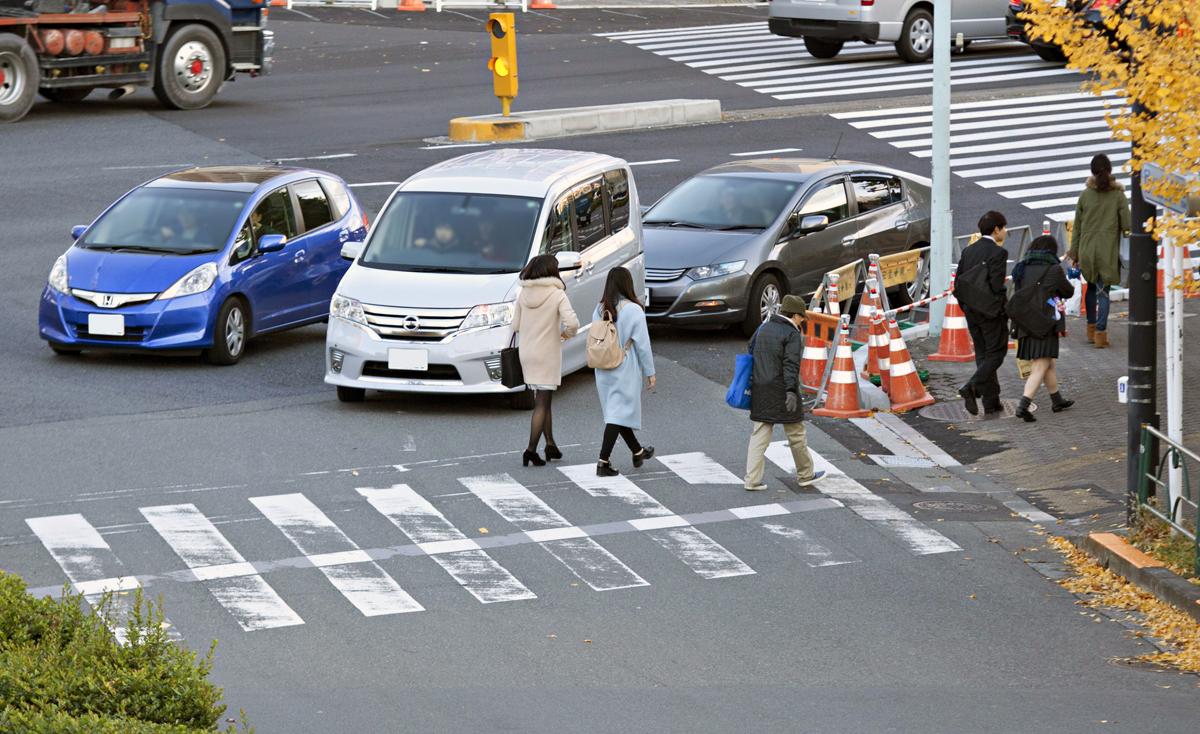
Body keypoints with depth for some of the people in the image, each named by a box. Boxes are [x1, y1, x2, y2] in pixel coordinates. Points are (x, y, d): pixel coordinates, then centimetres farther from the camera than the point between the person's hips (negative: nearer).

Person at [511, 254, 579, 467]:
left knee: (543, 401, 17)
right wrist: (567, 333, -1)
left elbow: (516, 326, 3)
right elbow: (572, 322, -21)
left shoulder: (523, 294, 2)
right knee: (542, 403, -1)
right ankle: (531, 450, -8)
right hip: (547, 354, -5)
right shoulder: (557, 295, -12)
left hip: (526, 353, 5)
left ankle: (550, 444, 20)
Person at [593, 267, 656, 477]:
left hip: (603, 371, 6)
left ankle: (638, 452, 36)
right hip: (625, 371, -6)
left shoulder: (600, 310, 1)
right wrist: (650, 373, -3)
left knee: (618, 412, 18)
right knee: (619, 414, -4)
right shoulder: (633, 310, -14)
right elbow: (642, 344, -11)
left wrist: (601, 363, 16)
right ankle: (604, 461, -11)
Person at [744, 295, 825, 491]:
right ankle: (805, 474, 23)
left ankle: (752, 480, -2)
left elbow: (751, 352, 18)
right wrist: (791, 390, -26)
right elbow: (791, 364, -20)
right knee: (796, 434, 10)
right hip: (781, 391, -6)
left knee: (759, 435, 5)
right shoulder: (792, 334, -11)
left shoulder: (763, 328, 11)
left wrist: (753, 383, 25)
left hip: (760, 391, 6)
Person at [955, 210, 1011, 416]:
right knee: (996, 353, 3)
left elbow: (957, 284, 6)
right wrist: (1003, 308, -5)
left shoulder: (968, 251, 7)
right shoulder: (998, 252, -14)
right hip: (992, 311, -7)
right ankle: (972, 387, -16)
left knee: (983, 354, 12)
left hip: (972, 312, 7)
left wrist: (966, 307, 14)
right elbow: (997, 285, -20)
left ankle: (991, 402, 12)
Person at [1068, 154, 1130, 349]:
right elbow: (1126, 225, -4)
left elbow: (1077, 227, 5)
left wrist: (1074, 253, 12)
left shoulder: (1085, 195, 0)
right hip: (1108, 252, -2)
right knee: (1103, 290, 1)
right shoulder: (1118, 196, -6)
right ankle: (1100, 333, -4)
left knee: (1091, 286, 20)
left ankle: (1091, 329, 23)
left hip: (1087, 251, 2)